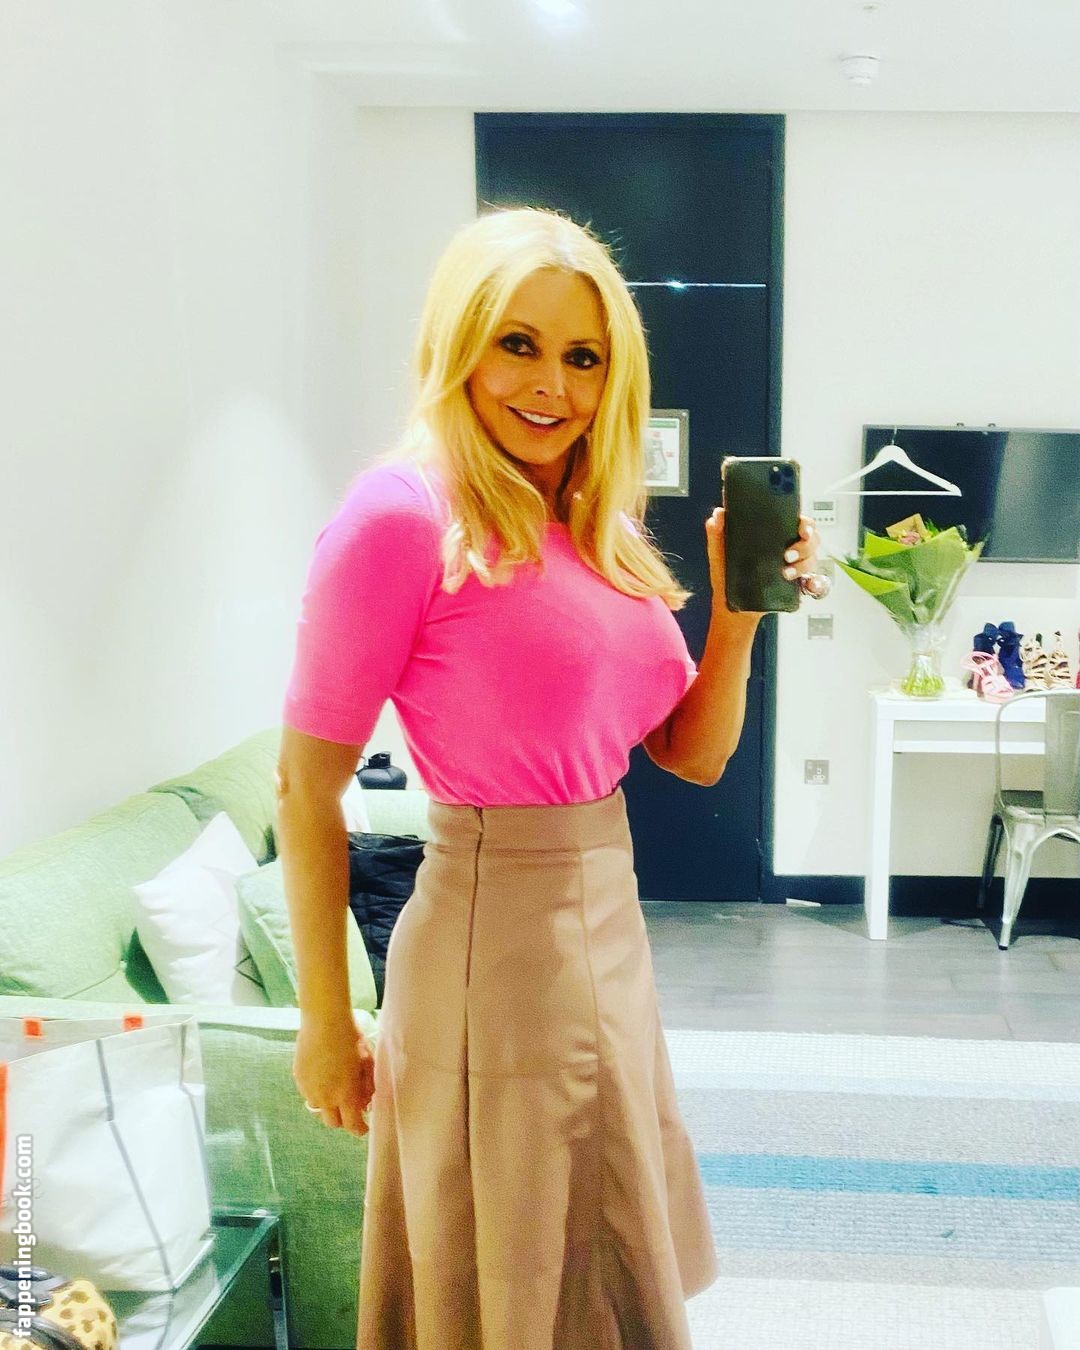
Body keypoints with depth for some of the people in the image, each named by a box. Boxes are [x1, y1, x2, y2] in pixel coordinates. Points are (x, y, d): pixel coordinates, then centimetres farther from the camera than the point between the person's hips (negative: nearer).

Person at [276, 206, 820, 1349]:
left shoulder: (597, 528, 7)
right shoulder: (403, 512, -15)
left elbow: (694, 754, 10)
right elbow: (306, 788, -13)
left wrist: (740, 604, -5)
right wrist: (325, 1027, -10)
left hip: (611, 913, 8)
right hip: (497, 924, -7)